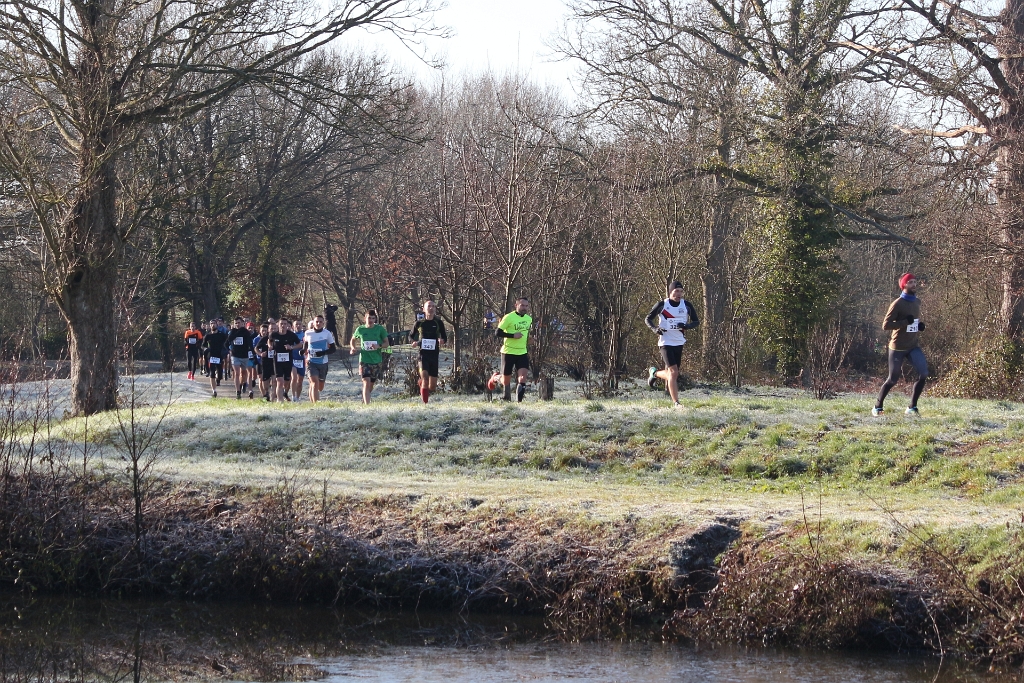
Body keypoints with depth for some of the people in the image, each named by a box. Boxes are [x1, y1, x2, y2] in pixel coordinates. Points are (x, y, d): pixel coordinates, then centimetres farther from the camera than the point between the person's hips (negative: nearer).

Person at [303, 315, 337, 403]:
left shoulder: (327, 333, -4)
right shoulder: (308, 333, 0)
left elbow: (333, 349, -2)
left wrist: (323, 353, -19)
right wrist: (304, 350, 5)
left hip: (323, 363, 1)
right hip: (311, 362, -1)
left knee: (320, 388, 13)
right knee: (315, 384, -19)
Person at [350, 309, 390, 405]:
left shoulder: (380, 329, -1)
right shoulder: (360, 329, 2)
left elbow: (386, 343, 3)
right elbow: (353, 340, 19)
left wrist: (379, 346, -18)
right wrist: (352, 347, -2)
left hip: (376, 360, 2)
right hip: (364, 360, -2)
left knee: (371, 384, 13)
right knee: (366, 382, -15)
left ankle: (364, 401, 36)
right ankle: (367, 404, -20)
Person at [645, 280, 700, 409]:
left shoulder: (687, 305, 2)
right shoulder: (662, 305, -6)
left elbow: (696, 321, 8)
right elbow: (648, 319, 5)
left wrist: (686, 326, -13)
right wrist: (655, 329, -15)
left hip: (679, 343, 5)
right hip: (666, 342, -5)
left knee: (671, 373, 12)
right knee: (673, 372, -15)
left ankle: (655, 373, 44)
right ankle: (675, 402, -9)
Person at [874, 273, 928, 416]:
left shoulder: (917, 302, 8)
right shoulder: (898, 304, -14)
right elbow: (885, 325, -18)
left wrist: (920, 326, 3)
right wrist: (906, 322, -26)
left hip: (913, 346, 6)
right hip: (898, 347, -6)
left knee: (923, 374, -11)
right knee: (893, 379, 2)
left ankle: (912, 407, 0)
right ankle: (878, 406, 22)